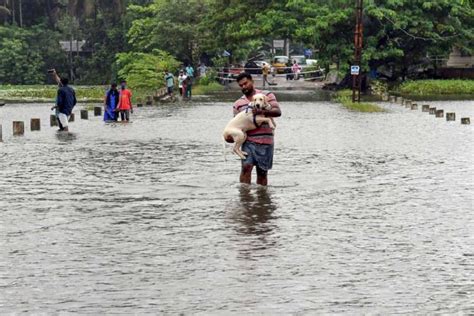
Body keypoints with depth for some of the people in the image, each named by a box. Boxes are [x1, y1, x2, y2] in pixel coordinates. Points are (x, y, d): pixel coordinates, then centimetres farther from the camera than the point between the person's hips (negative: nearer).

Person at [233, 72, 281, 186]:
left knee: (262, 172, 4)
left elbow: (278, 112, -8)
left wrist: (262, 111, -24)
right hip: (248, 141, 1)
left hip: (265, 141, -1)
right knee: (246, 167, -18)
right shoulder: (238, 104, 12)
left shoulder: (267, 96, 4)